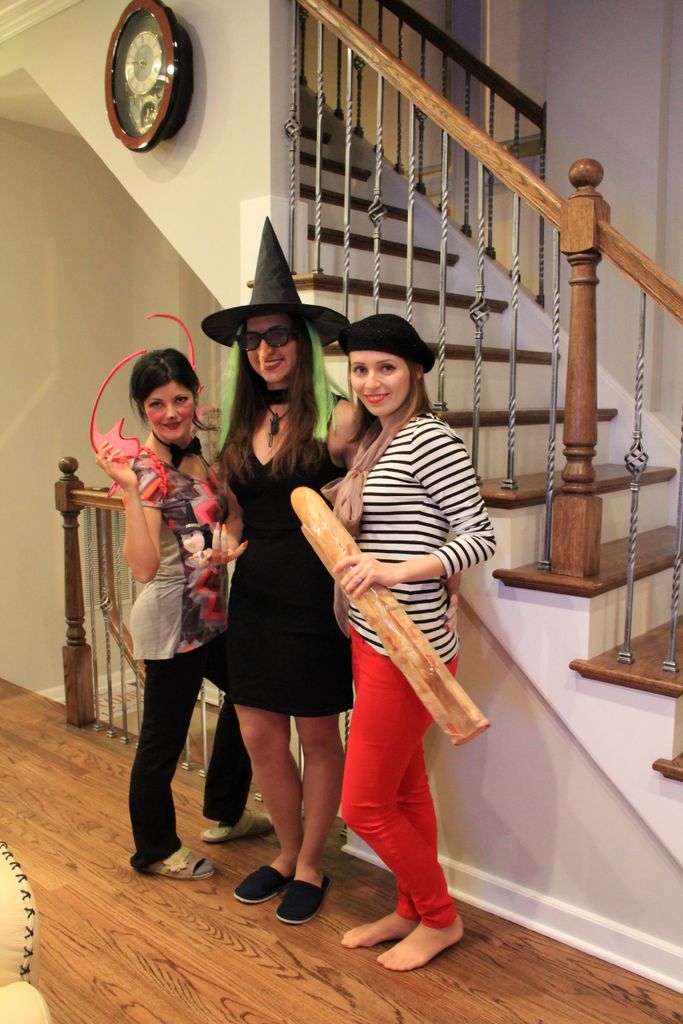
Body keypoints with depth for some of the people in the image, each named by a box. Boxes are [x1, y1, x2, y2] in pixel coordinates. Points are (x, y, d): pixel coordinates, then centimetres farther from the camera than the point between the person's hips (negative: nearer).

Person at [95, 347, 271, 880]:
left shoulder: (200, 452, 5)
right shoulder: (146, 468, -18)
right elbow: (144, 567, -28)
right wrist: (130, 489, -34)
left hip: (211, 611, 9)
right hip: (173, 619, -9)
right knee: (164, 737, 5)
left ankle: (224, 813, 41)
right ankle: (156, 849, 29)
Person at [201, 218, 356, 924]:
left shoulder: (335, 417, -11)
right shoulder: (243, 422, 8)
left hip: (312, 594, -6)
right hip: (254, 593, 6)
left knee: (317, 736, 10)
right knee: (259, 735, 13)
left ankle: (311, 867, 30)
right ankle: (287, 853, 36)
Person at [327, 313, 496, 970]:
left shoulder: (428, 439, -15)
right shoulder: (376, 440, 12)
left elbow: (480, 535, -20)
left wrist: (396, 570, -29)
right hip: (370, 639, 9)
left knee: (363, 804, 3)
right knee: (404, 788, 20)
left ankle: (440, 918, 25)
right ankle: (411, 912, 37)